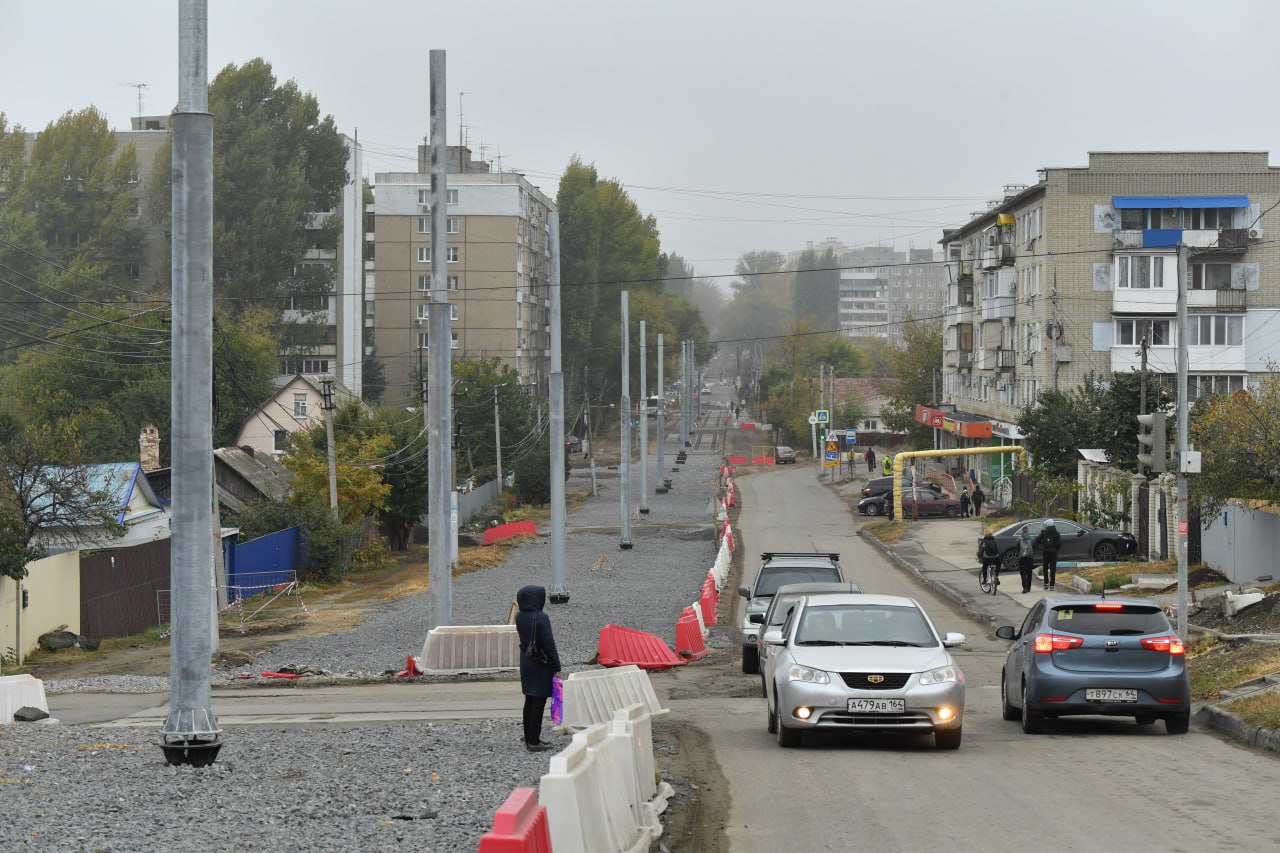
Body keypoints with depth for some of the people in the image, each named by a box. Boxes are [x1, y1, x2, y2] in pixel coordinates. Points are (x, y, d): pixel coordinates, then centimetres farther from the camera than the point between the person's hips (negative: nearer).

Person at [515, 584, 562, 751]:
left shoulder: (519, 617, 1)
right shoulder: (541, 618, -21)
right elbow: (549, 644, -19)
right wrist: (556, 667, -13)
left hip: (526, 662, 7)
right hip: (541, 666, -7)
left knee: (529, 701, 16)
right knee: (539, 702, -2)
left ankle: (529, 738, 24)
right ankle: (534, 742, 0)